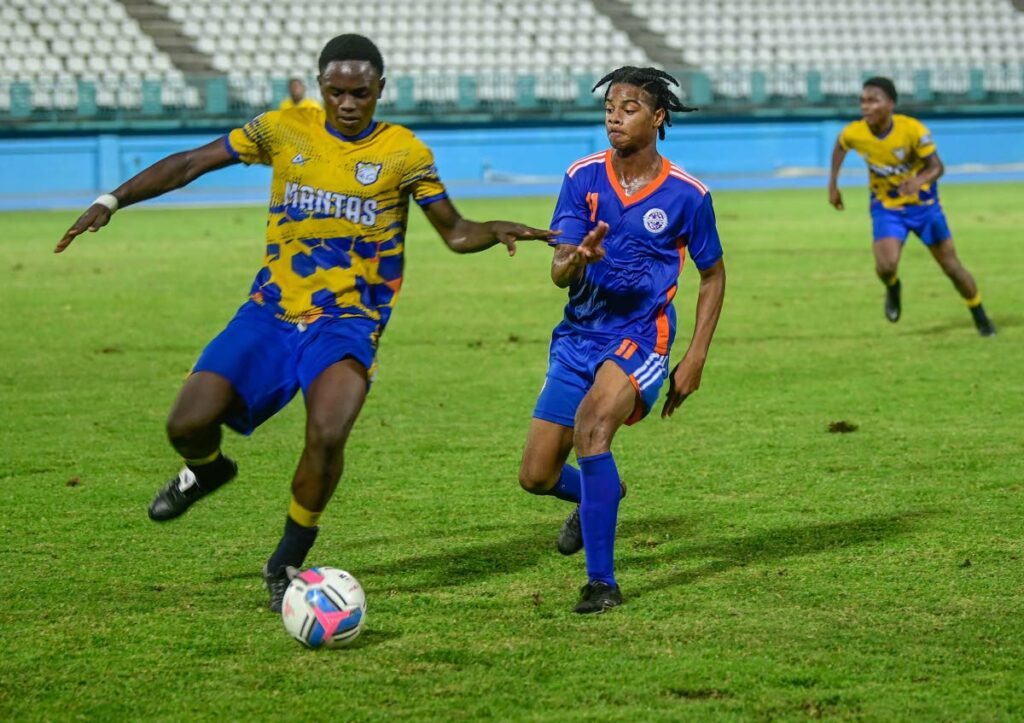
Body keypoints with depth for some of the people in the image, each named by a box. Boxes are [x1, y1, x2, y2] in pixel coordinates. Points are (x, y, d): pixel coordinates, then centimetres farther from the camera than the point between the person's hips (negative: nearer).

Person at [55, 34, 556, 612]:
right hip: (272, 310, 2)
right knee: (188, 425, -12)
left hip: (348, 320, -2)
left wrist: (496, 231, -15)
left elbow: (455, 232, 7)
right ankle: (206, 470, 28)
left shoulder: (404, 153, -1)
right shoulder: (283, 130, 2)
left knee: (328, 435, -29)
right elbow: (192, 163, 8)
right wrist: (113, 201, 2)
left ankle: (287, 565, -6)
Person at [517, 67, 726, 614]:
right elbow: (558, 274, -7)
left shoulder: (686, 195, -6)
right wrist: (579, 258, -32)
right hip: (578, 335, 4)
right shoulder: (583, 178, -2)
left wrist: (696, 356, -1)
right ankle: (596, 497, 41)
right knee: (536, 477, 3)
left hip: (640, 335, -4)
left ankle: (602, 581, -24)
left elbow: (712, 275, 8)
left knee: (591, 427, -32)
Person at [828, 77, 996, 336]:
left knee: (951, 265, 6)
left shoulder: (913, 130, -27)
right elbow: (840, 146, 6)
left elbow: (936, 166, -22)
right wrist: (833, 185, 6)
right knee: (886, 266, -22)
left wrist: (919, 180, -44)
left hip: (923, 202, -1)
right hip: (886, 206, 1)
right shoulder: (854, 133, -18)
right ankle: (893, 289, 17)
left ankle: (981, 318, 28)